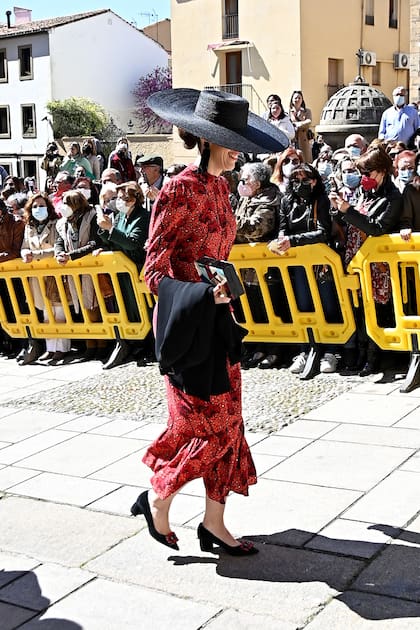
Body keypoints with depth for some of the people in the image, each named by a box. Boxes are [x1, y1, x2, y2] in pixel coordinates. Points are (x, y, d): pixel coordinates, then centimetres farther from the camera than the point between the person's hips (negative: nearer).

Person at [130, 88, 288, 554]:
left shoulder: (219, 187, 9)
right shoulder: (179, 190, -16)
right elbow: (154, 272, -19)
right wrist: (204, 294, -33)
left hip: (217, 319, 8)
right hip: (187, 322, -8)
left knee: (226, 423, 10)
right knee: (205, 426, -1)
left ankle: (214, 523, 21)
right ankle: (156, 498, 22)